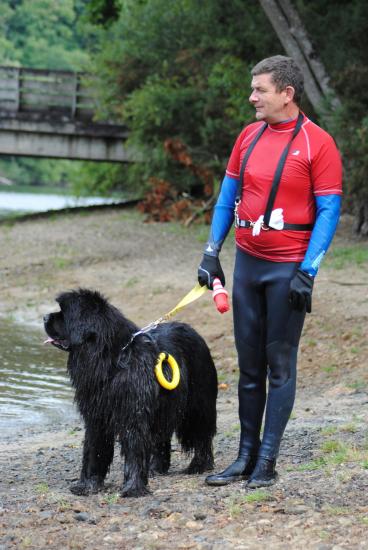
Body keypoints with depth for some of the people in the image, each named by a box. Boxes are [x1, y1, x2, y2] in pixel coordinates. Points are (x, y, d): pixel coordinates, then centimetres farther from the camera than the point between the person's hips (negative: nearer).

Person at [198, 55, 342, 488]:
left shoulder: (317, 143, -8)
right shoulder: (249, 136, 9)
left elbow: (328, 211, -9)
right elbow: (227, 197, 16)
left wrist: (307, 271, -16)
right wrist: (211, 253, 8)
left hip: (288, 269, -6)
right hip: (247, 262, 6)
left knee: (280, 365, 0)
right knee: (249, 365, 10)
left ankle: (266, 463, 5)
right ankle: (245, 457, 17)